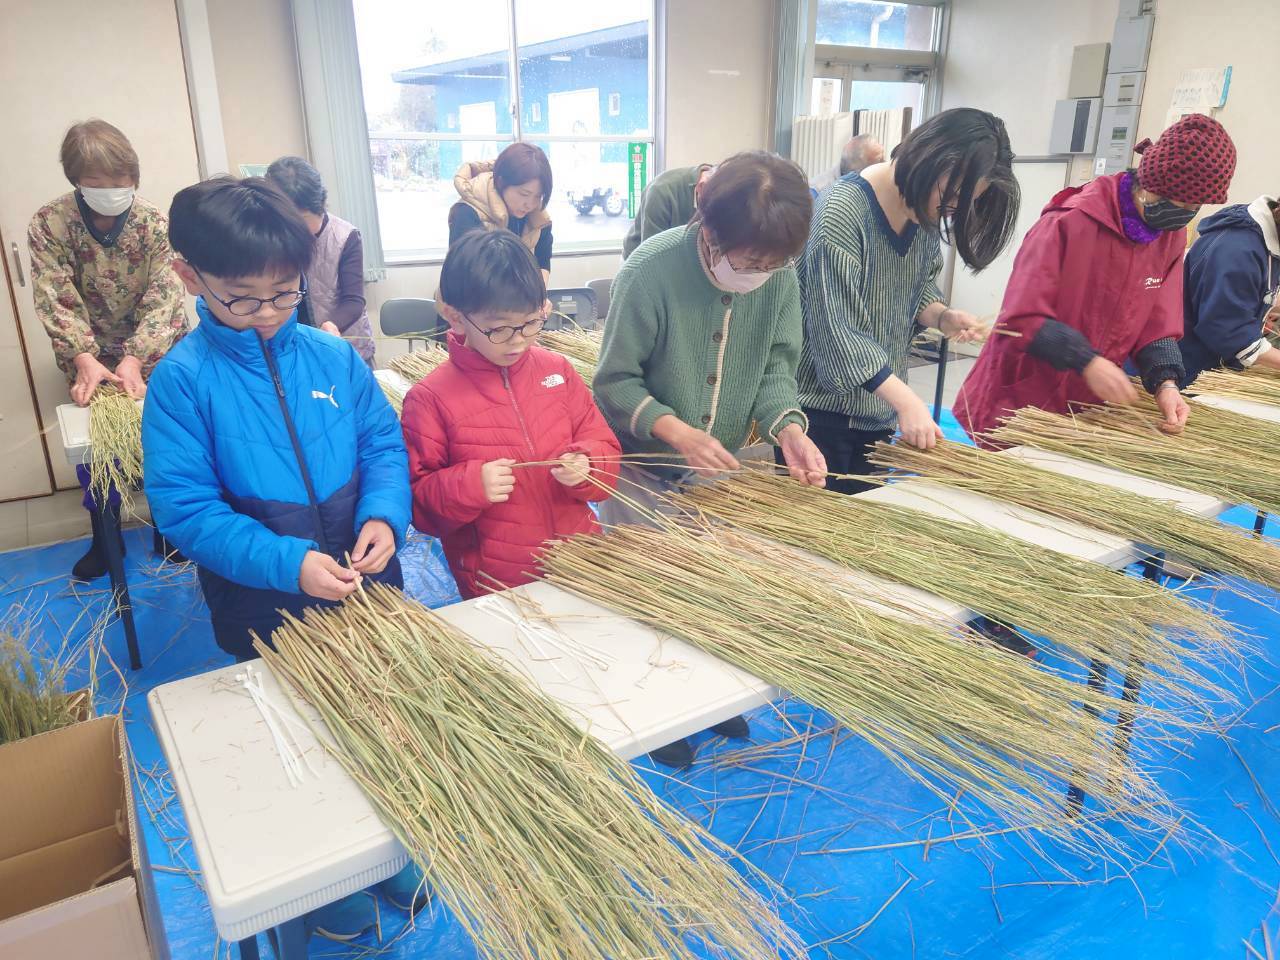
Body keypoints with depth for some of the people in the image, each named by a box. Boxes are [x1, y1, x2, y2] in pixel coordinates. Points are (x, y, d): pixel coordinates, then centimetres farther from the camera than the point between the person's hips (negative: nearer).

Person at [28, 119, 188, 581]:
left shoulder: (155, 223, -14)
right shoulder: (49, 224, -12)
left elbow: (163, 298, -18)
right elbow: (57, 300, -16)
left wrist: (134, 359, -29)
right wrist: (85, 359, -29)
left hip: (154, 356, -1)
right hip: (90, 359, 1)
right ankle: (105, 539, 27)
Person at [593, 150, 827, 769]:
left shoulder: (779, 275, -14)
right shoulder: (650, 271, -27)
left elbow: (776, 366, -4)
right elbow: (615, 381, -20)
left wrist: (787, 427, -23)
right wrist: (677, 431, -33)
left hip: (719, 465, 4)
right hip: (643, 466, -4)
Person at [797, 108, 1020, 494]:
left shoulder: (927, 212, 3)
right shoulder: (843, 209, -20)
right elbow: (836, 328, -25)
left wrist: (944, 316, -8)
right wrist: (906, 400, -26)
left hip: (877, 409, 8)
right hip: (822, 406, -7)